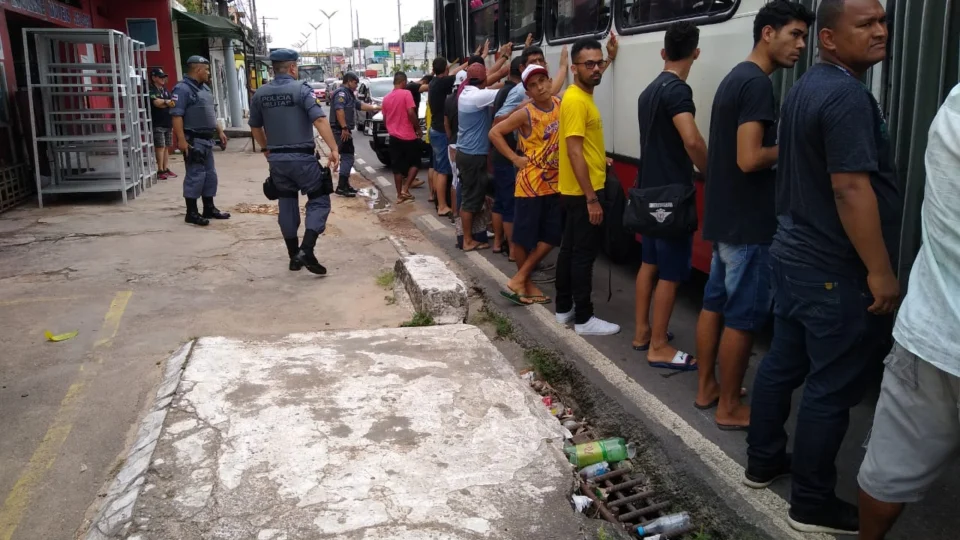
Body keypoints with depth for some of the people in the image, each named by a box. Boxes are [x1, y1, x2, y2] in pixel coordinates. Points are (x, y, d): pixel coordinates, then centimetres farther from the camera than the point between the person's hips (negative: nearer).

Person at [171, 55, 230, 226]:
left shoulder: (205, 88, 16)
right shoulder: (183, 88, -14)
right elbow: (177, 116, -20)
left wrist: (220, 132, 20)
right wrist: (181, 140, -25)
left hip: (207, 139, 9)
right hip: (194, 140, -9)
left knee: (210, 174, 13)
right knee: (195, 175, -6)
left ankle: (209, 209, 22)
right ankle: (191, 213, 2)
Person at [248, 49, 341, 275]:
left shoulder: (260, 94, 7)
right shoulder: (301, 89, -9)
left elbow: (255, 127, 17)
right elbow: (319, 121, -20)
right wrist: (334, 149, -21)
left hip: (276, 159, 5)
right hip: (302, 157, -5)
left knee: (287, 204, 14)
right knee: (319, 200, 4)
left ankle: (293, 256, 18)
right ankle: (306, 250, -14)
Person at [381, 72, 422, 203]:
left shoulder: (386, 98, 10)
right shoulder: (406, 93, -10)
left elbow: (384, 119, 16)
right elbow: (411, 113, -17)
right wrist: (418, 128, -5)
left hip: (394, 137, 5)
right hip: (408, 136, -5)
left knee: (397, 166, 9)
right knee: (415, 162, 10)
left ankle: (400, 194, 11)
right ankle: (405, 189, -2)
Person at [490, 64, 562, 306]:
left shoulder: (560, 104, 1)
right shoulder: (526, 114, -13)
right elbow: (494, 133, -10)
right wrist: (514, 158, -11)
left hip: (554, 183, 6)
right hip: (530, 184, -6)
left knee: (551, 236, 8)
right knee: (523, 237, 2)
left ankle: (519, 279, 17)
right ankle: (526, 283, 19)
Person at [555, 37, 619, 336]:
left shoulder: (583, 96, 13)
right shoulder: (576, 100, -18)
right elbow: (574, 151, -24)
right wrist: (591, 198, -24)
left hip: (575, 190, 10)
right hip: (582, 192, -10)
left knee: (570, 249, 14)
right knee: (584, 254, -3)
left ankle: (564, 308, 24)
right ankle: (583, 318, 5)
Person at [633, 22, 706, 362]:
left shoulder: (649, 90, 12)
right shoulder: (677, 90, -17)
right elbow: (692, 141, -29)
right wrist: (712, 175, -14)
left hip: (650, 190, 9)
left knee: (649, 263, 16)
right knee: (670, 272, -2)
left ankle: (642, 331, 26)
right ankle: (658, 347, 6)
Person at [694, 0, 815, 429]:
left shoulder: (735, 78, 14)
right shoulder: (758, 83, -17)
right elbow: (749, 159, -26)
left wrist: (779, 146, 9)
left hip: (724, 217, 10)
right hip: (748, 223, -10)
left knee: (715, 304, 15)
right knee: (743, 316, 0)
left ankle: (706, 388, 26)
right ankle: (729, 407, 11)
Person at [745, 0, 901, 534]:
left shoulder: (807, 87, 12)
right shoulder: (848, 95, -19)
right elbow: (851, 190, -25)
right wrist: (880, 271, -21)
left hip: (796, 253, 10)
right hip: (837, 269, -10)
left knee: (783, 362, 18)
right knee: (833, 385, 0)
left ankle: (763, 460, 32)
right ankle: (813, 504, 12)